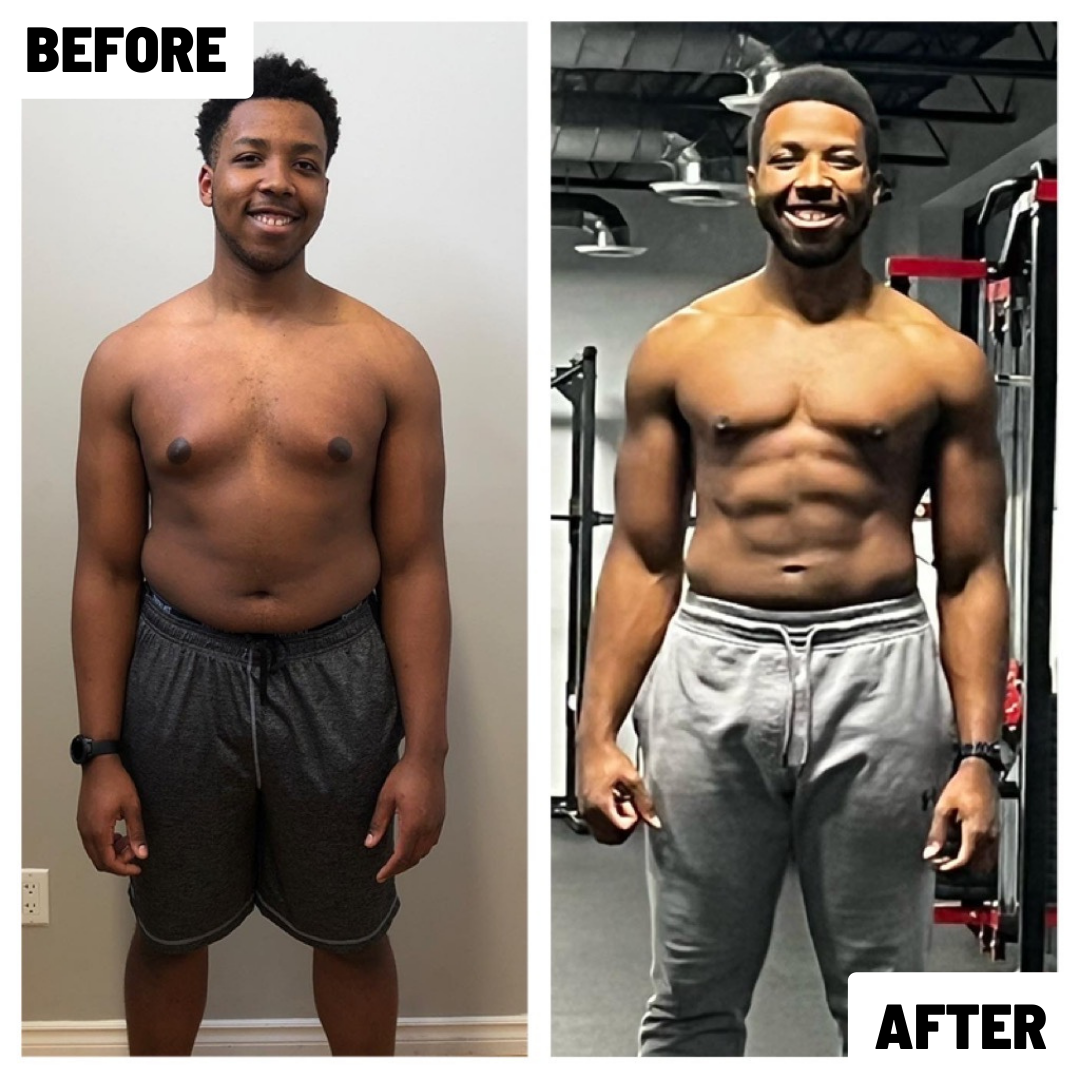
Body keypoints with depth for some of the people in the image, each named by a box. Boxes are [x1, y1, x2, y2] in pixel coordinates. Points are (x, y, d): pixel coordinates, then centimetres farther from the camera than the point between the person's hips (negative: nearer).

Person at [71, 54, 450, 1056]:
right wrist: (99, 752, -3)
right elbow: (106, 567, -1)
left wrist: (425, 751, -6)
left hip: (338, 673, 0)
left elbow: (414, 565, -5)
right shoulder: (130, 360, -5)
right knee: (171, 929, 20)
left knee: (351, 930, 18)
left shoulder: (390, 359, -6)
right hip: (180, 669, 1)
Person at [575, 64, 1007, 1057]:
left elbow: (973, 574, 4)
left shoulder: (941, 361, 4)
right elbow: (642, 558, 6)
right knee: (693, 1004, 11)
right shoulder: (680, 348, 6)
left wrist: (977, 756, -4)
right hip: (712, 669, 1)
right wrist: (598, 731, 0)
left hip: (877, 673, 0)